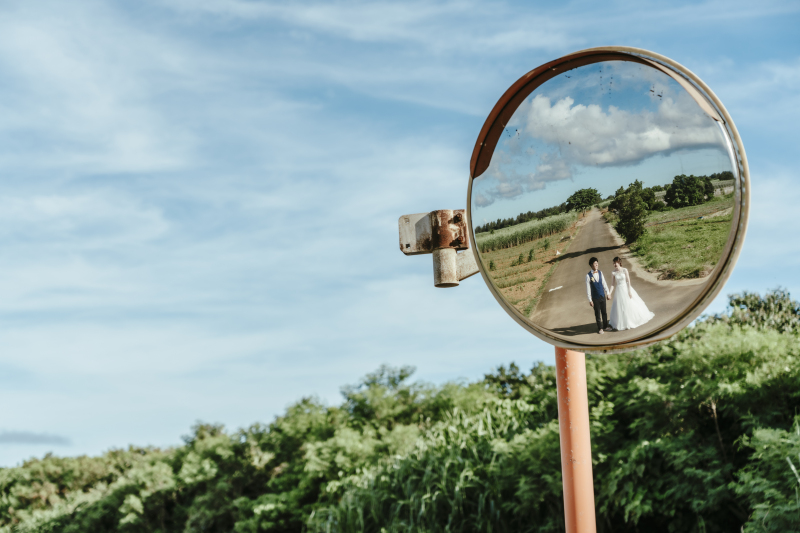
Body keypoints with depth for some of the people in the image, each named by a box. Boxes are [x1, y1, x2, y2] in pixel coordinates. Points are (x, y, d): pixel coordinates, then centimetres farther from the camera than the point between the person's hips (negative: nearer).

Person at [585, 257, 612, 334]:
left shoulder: (600, 273, 1)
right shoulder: (588, 275, -13)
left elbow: (604, 284, 8)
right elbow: (588, 288, -10)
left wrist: (608, 293, 8)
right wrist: (590, 300, -11)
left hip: (602, 296, 4)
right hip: (595, 298, -4)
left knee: (604, 312, 13)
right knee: (597, 313, 6)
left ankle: (605, 326, 26)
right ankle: (600, 328, 18)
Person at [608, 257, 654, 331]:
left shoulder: (624, 270, -10)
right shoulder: (614, 273, -5)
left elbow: (628, 281, -8)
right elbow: (613, 284, -4)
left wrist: (629, 291, -11)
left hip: (626, 289, -2)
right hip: (619, 290, 2)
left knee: (631, 305, 8)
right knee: (619, 307, 7)